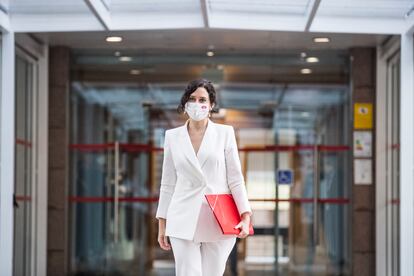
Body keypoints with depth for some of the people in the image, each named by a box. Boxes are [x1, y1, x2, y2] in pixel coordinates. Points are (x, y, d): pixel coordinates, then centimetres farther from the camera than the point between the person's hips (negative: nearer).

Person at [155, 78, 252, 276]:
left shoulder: (225, 133, 5)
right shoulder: (172, 136, 8)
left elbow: (235, 179, 1)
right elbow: (168, 183, 11)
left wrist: (246, 216, -10)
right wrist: (162, 223, 8)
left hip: (219, 223, 0)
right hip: (184, 223, 0)